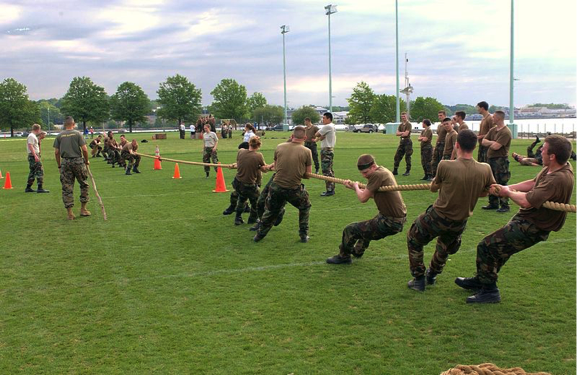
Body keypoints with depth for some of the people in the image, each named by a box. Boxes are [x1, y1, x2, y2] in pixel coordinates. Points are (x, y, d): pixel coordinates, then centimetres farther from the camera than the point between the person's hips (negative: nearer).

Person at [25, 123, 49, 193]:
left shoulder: (33, 136, 19)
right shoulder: (31, 136, -12)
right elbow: (30, 146, -22)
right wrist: (35, 156, -27)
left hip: (35, 155, 11)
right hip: (33, 155, -11)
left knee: (32, 172, 15)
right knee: (40, 170, -11)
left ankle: (28, 188, 20)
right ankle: (40, 188, -14)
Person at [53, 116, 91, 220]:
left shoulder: (59, 136, 6)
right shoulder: (77, 134, -1)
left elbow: (56, 152, 4)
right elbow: (84, 149, -7)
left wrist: (59, 165, 13)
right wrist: (87, 161, 8)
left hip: (65, 162, 2)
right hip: (77, 161, -2)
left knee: (67, 188, 4)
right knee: (84, 185, 13)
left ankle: (70, 213, 4)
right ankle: (83, 209, 15)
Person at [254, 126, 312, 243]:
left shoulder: (279, 147, -1)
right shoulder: (306, 152, -7)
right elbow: (307, 175, 0)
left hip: (276, 187, 2)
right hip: (294, 190, -2)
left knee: (270, 211, 24)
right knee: (305, 207, 27)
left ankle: (260, 234, 34)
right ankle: (304, 235, 27)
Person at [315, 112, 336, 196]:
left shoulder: (327, 127, -16)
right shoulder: (333, 127, 16)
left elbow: (316, 135, -11)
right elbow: (320, 138, 12)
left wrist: (319, 136, 7)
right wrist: (321, 137, -8)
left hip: (326, 150, -11)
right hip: (331, 149, 11)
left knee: (326, 171, -9)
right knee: (329, 170, 14)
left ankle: (329, 190, -9)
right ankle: (331, 189, 19)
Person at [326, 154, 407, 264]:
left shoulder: (377, 175, -23)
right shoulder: (384, 171, 8)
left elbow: (363, 198, -20)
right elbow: (372, 194, 17)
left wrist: (356, 187, 1)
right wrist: (353, 187, 11)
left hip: (390, 222, -10)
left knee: (350, 230, -1)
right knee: (367, 226, 38)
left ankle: (343, 257, 20)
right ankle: (358, 251, 59)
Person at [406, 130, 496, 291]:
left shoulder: (445, 166, -26)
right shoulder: (485, 170, -16)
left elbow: (433, 188, -6)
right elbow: (484, 192, 4)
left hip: (438, 217, -4)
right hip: (460, 223, 4)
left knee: (414, 240, 23)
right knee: (445, 247, 34)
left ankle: (419, 280, 26)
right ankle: (432, 275, 50)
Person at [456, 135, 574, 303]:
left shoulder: (559, 179, -32)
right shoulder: (552, 168, -3)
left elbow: (526, 201, -35)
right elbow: (533, 183, 9)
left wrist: (509, 193, -14)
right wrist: (506, 187, 1)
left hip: (531, 228, -9)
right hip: (524, 220, 10)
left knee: (486, 246, -6)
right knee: (499, 247, 23)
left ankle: (489, 290, 7)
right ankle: (481, 280, 42)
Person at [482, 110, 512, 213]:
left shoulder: (506, 132, -15)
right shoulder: (492, 130, 14)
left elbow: (496, 146, -22)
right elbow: (484, 141, 7)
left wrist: (489, 144, -2)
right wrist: (492, 143, -10)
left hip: (500, 160, -9)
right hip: (490, 159, 9)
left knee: (501, 183, -7)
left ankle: (505, 205, -2)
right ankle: (493, 203, 24)